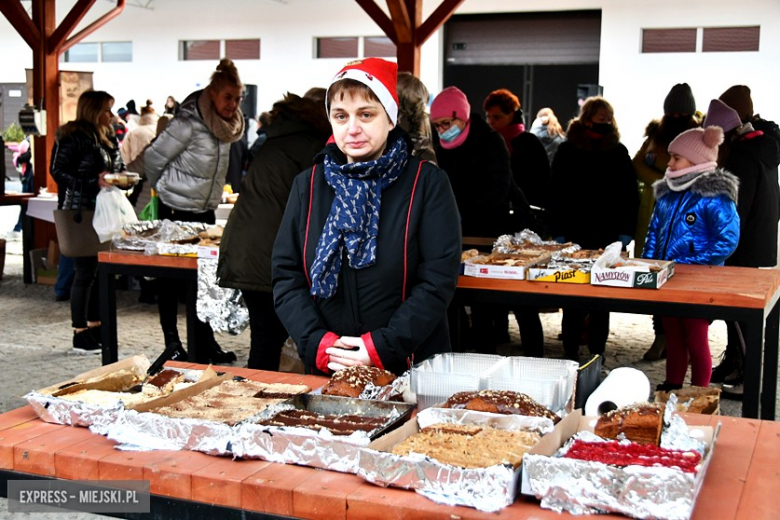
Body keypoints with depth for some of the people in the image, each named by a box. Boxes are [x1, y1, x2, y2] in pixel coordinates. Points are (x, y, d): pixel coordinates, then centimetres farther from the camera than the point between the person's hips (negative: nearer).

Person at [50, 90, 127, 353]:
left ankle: (95, 326, 22)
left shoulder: (108, 138, 14)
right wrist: (94, 182, -23)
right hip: (82, 213, -8)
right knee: (85, 271, -5)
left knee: (102, 270, 11)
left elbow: (117, 167, 24)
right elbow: (58, 172, -15)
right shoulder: (73, 138, -10)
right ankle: (80, 334, 4)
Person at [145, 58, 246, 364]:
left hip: (205, 212, 7)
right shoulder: (189, 123, -18)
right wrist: (164, 189, 2)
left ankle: (205, 345, 16)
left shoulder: (226, 127, 5)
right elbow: (154, 158, -12)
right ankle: (173, 344, 13)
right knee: (171, 279, 3)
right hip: (177, 212, -7)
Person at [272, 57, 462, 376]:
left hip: (411, 367, -2)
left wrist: (384, 347, -19)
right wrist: (316, 342, -12)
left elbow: (439, 279, -10)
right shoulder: (308, 185, 5)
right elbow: (286, 275, 2)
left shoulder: (427, 182, -4)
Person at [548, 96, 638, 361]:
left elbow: (630, 195, 8)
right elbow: (556, 194, 1)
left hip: (609, 237, 2)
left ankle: (597, 355, 12)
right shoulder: (567, 150, 2)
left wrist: (625, 232, 0)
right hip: (575, 236, -1)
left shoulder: (618, 152, 7)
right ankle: (570, 352, 9)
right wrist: (559, 232, -5)